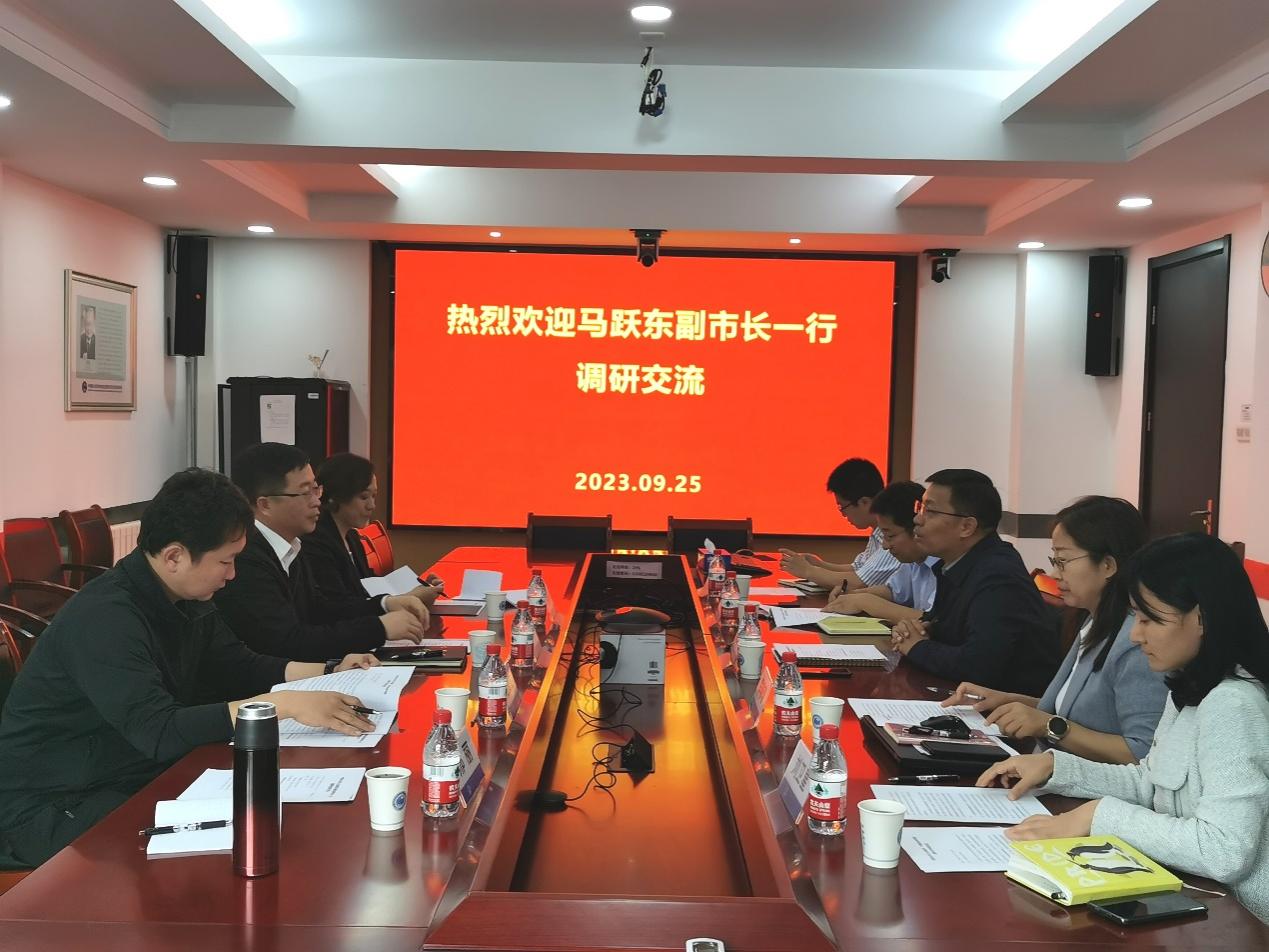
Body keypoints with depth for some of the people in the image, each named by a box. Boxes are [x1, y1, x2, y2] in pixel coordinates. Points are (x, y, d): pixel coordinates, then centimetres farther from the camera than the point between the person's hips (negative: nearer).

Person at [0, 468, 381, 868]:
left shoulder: (187, 601, 2)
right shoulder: (105, 617, -26)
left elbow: (238, 666, 15)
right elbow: (159, 732, -34)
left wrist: (329, 672, 2)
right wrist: (285, 704, -36)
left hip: (140, 776, 8)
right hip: (50, 809, -8)